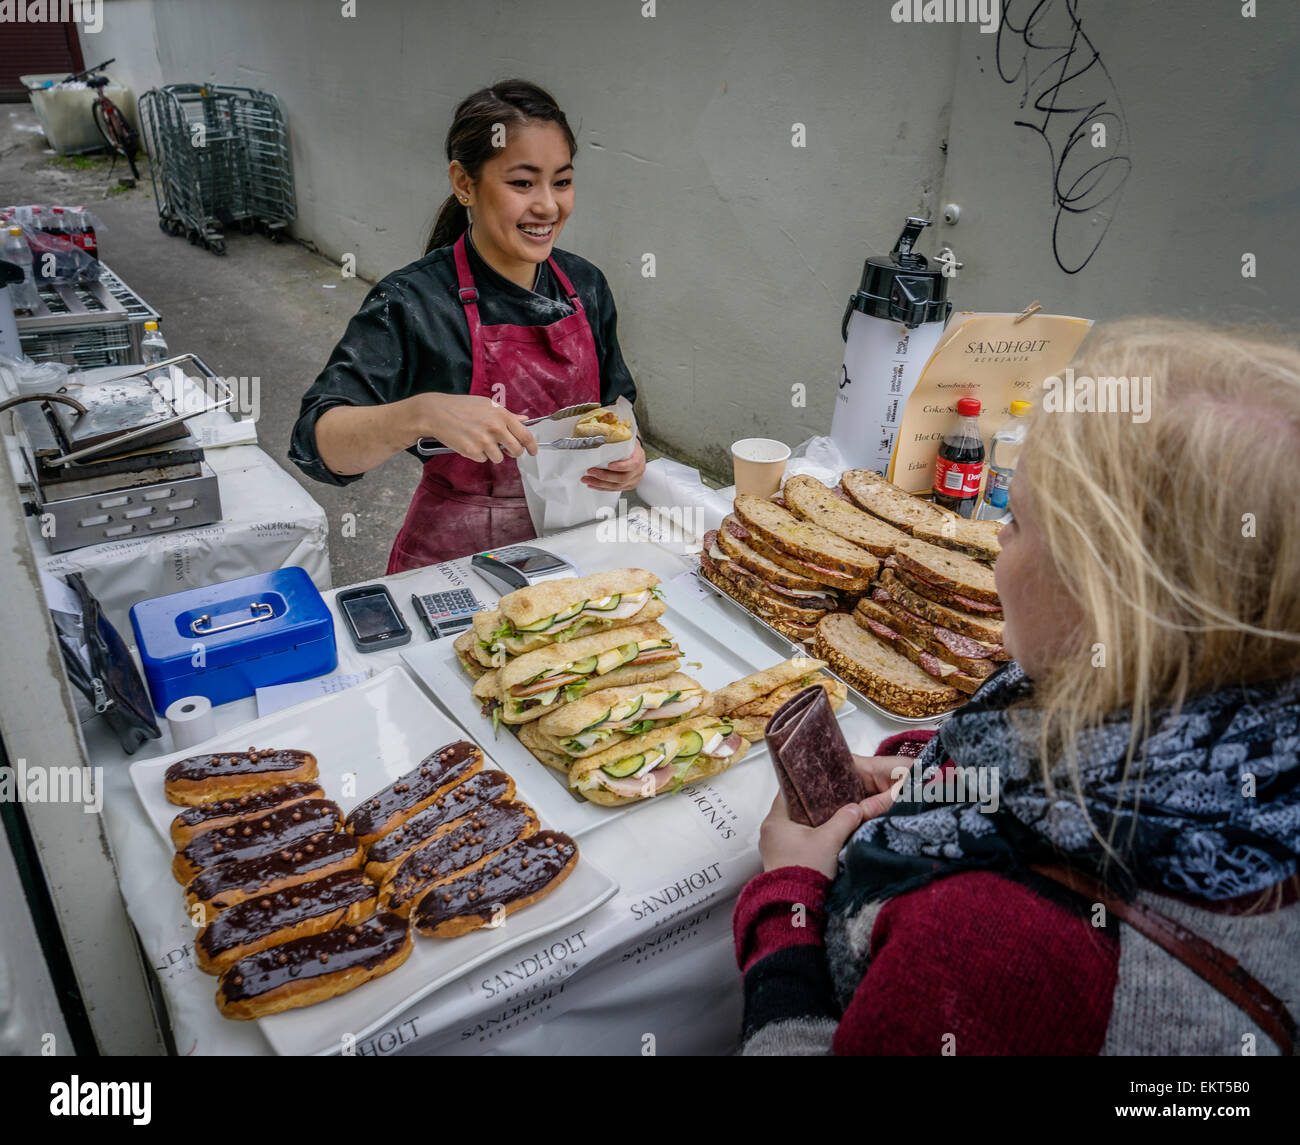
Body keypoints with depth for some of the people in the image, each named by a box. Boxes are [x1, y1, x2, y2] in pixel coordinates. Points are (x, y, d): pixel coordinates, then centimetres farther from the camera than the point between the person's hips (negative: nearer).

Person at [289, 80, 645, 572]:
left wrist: (625, 453, -6)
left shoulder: (586, 285, 2)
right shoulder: (411, 303, -14)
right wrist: (423, 413, -38)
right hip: (454, 558, -4)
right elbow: (318, 442, -20)